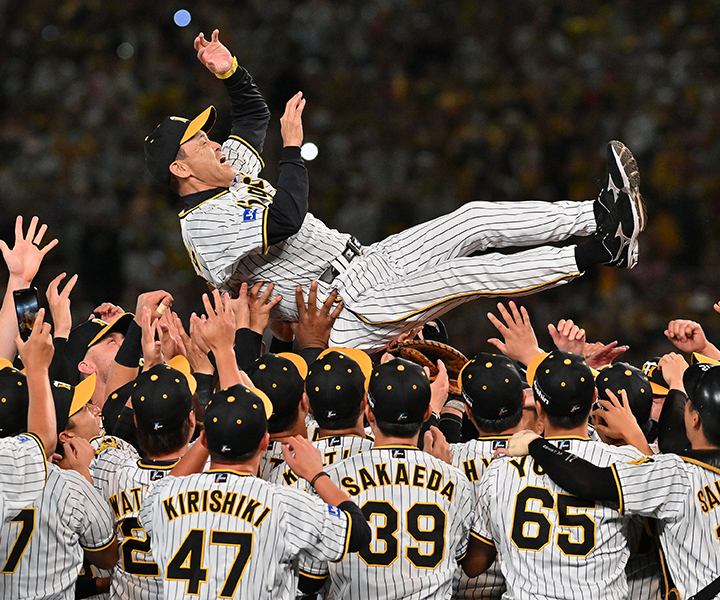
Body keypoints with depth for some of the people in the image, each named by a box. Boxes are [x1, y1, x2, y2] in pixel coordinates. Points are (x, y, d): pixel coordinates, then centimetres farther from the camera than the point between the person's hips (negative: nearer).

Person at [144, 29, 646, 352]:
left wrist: (229, 70, 13)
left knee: (474, 221, -2)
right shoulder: (204, 224, -17)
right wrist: (293, 147, -22)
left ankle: (599, 215, -6)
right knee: (474, 272, -20)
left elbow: (255, 114, 32)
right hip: (355, 312, -10)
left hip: (368, 262, 10)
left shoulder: (232, 170, 15)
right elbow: (287, 220, -32)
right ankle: (600, 251, -19)